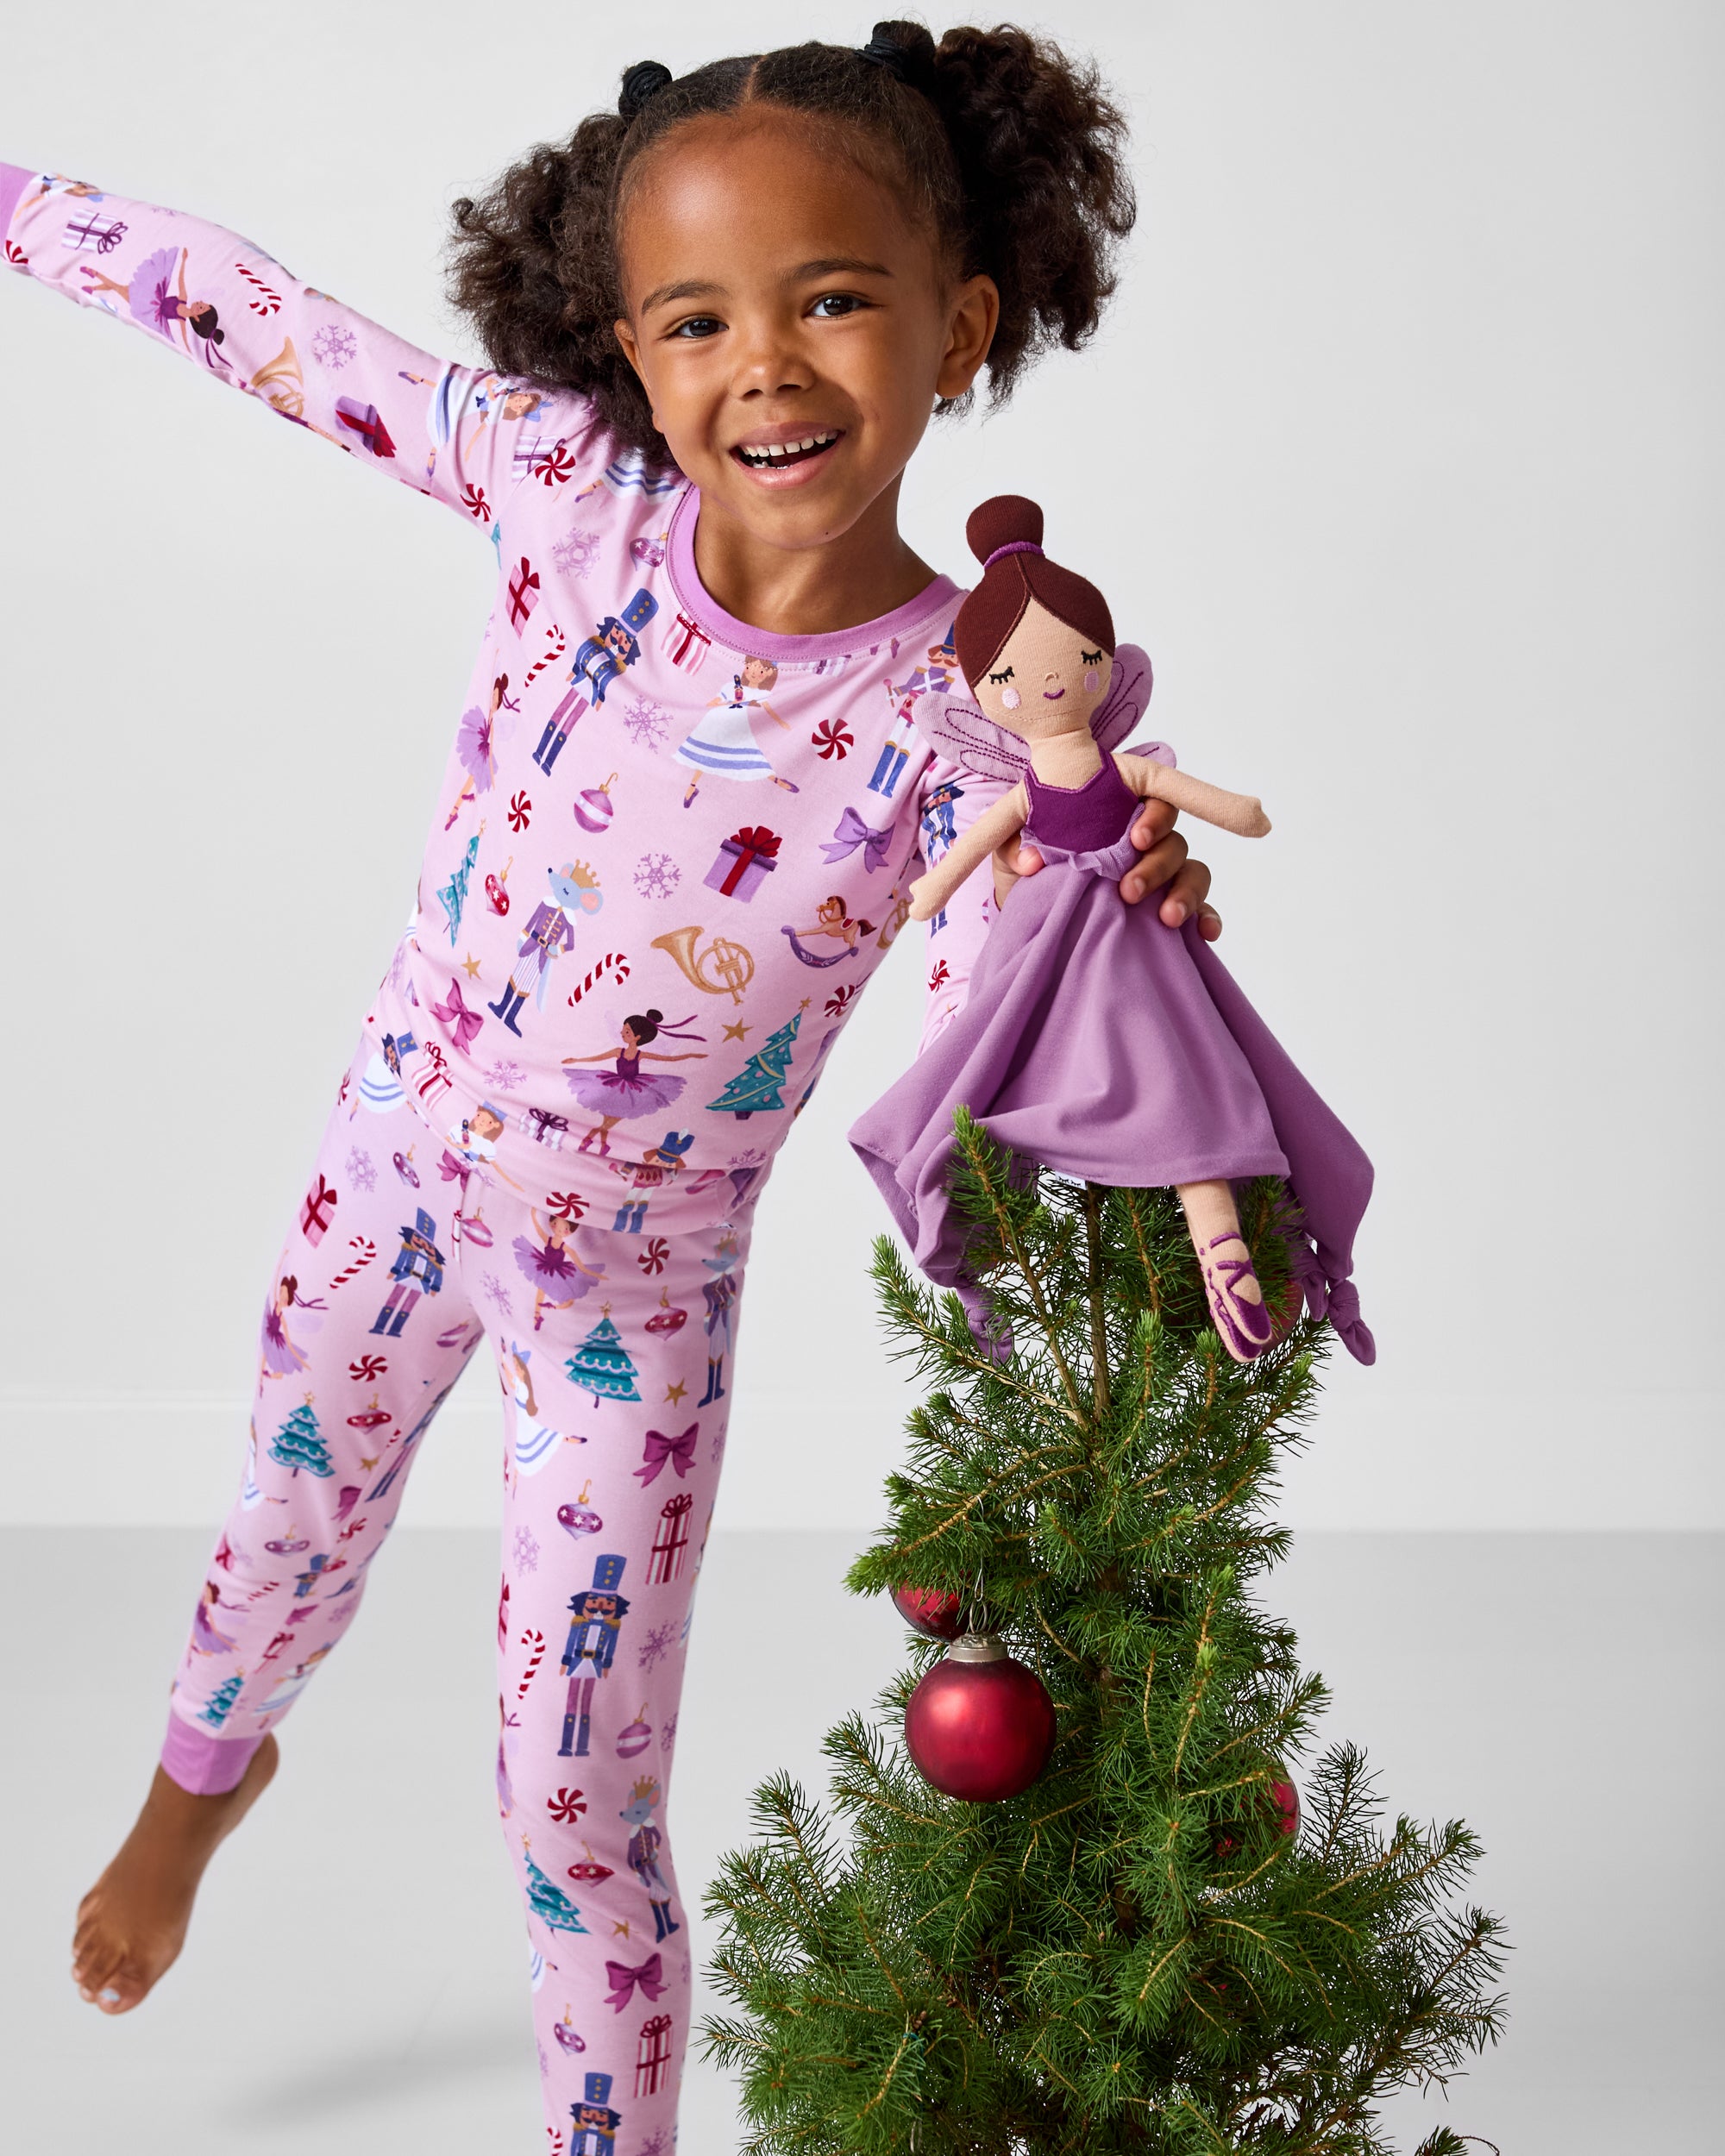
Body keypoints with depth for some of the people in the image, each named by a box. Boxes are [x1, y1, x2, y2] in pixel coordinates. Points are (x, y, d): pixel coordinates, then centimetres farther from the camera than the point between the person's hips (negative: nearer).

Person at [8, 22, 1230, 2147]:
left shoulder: (965, 714, -26)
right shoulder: (575, 488, -19)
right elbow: (274, 320, -8)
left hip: (636, 1281, -3)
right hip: (398, 1167, 3)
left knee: (579, 1793, 6)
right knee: (293, 1530, 30)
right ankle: (202, 1772, 66)